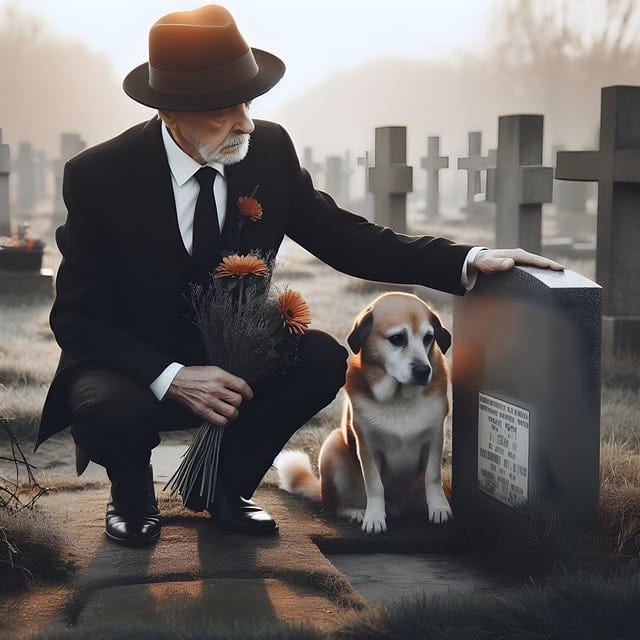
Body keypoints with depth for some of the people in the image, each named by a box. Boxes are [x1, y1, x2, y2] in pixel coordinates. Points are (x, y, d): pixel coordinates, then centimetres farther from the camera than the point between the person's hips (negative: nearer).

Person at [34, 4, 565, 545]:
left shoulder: (269, 149, -10)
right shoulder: (98, 175, -19)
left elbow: (345, 238, -4)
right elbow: (77, 316, -15)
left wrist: (469, 260, -18)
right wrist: (171, 378, -31)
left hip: (228, 357, 4)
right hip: (131, 364, -3)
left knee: (323, 359, -23)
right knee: (112, 410, -36)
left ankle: (226, 484, 3)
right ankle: (132, 494, 2)